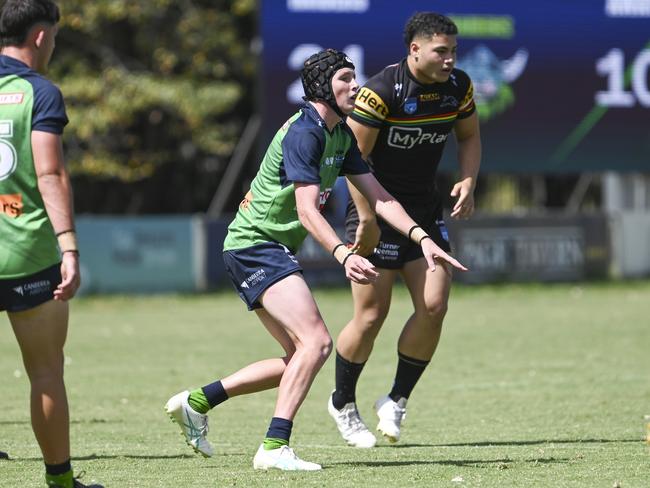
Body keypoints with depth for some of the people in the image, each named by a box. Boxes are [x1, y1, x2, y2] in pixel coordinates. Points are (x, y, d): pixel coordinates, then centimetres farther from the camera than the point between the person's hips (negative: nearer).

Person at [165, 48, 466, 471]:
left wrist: (422, 238, 0)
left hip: (271, 250, 10)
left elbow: (378, 197, 12)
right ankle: (275, 448, -22)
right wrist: (344, 255, -40)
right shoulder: (304, 134, -19)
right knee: (317, 341, -20)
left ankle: (197, 402, 17)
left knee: (299, 357, 11)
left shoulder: (342, 136, 12)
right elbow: (307, 210, -27)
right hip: (254, 245, -10)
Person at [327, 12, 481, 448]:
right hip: (377, 212, -6)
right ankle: (343, 403, 17)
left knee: (434, 306, -5)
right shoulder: (382, 90, -21)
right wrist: (367, 219, -20)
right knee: (372, 315, -4)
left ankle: (397, 400, 13)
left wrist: (468, 183, -4)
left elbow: (469, 137, 14)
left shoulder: (458, 86, -2)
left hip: (426, 211, 6)